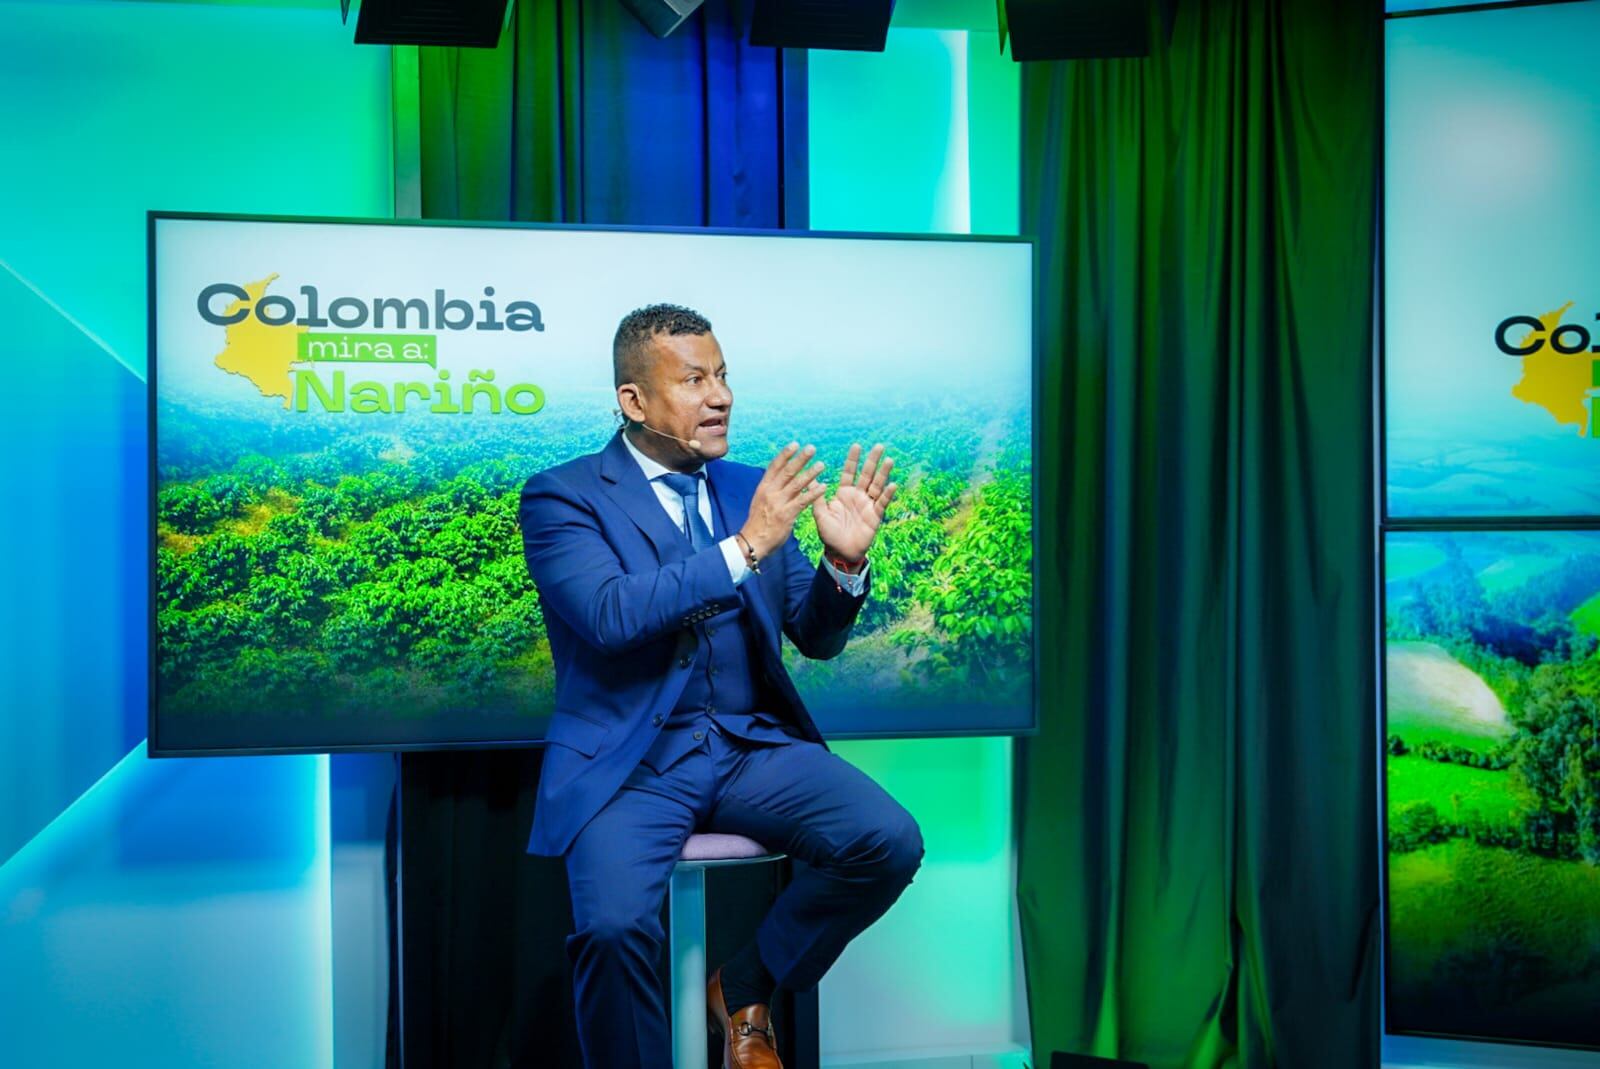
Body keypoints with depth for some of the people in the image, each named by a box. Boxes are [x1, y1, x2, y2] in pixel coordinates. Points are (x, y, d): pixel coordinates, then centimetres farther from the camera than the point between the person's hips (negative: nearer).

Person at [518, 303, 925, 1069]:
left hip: (753, 745, 5)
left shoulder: (749, 488, 11)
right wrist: (744, 547, -24)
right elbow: (611, 614, -21)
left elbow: (817, 639, 9)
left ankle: (744, 991, 8)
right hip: (633, 760, -4)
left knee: (891, 842, -16)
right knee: (613, 926, -30)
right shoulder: (562, 497, -3)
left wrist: (845, 559, -11)